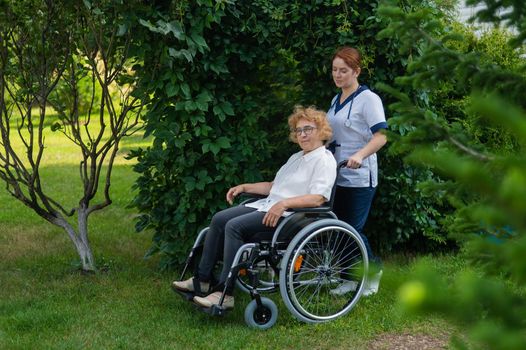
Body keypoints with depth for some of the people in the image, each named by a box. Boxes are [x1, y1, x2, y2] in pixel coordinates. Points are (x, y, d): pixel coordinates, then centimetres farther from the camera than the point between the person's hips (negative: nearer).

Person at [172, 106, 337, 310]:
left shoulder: (324, 160, -5)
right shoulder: (297, 157, 25)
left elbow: (318, 198, -19)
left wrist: (284, 203, -28)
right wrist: (245, 187, 17)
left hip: (288, 215, -9)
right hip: (267, 206, 9)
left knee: (235, 226, -26)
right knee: (219, 219, -4)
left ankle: (225, 294, -26)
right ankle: (202, 281, 0)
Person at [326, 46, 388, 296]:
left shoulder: (368, 99, -10)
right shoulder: (336, 100, 14)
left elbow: (381, 136, -19)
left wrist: (360, 155, -33)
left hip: (359, 177, -7)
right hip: (338, 175, 7)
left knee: (353, 228, -6)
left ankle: (374, 269, 16)